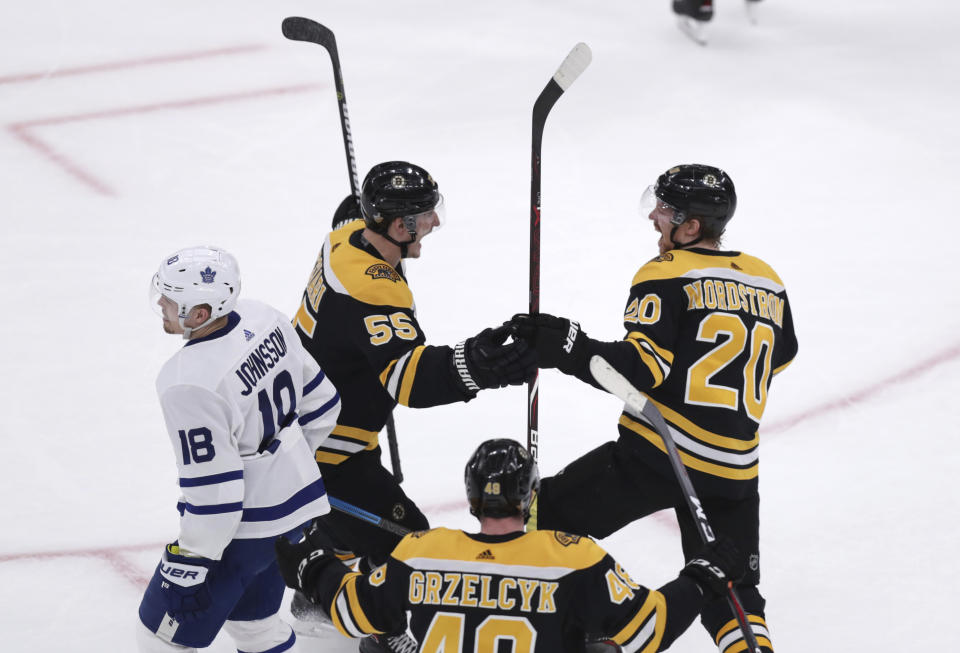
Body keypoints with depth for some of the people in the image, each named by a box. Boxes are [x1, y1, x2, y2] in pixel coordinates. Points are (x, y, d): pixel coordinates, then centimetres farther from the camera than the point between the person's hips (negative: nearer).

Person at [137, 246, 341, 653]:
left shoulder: (189, 385, -30)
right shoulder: (264, 321, -7)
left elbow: (214, 491, -27)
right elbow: (320, 403, 7)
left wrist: (189, 564, -15)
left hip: (242, 532, -8)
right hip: (295, 502, 8)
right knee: (251, 618, 28)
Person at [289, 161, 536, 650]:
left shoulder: (348, 238, -5)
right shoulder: (373, 293, -34)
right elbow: (407, 376, -47)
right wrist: (471, 367, -61)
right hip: (326, 454, -10)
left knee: (353, 511, 33)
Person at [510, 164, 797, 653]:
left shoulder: (667, 275, -7)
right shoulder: (766, 282, 12)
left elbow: (642, 367, -17)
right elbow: (780, 353, 29)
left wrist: (568, 349, -17)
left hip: (657, 452, -6)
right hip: (734, 471, 6)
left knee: (551, 517, 9)